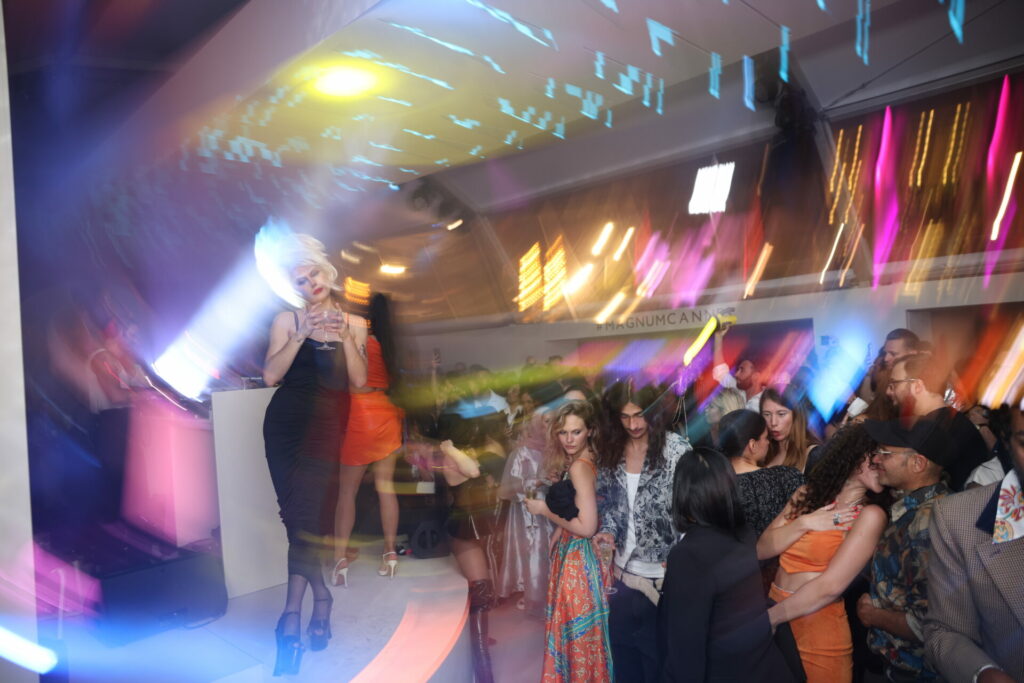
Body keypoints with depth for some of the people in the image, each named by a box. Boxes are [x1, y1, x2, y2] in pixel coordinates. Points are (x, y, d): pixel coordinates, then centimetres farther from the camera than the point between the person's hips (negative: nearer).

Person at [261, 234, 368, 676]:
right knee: (300, 514, 0)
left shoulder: (353, 323, 8)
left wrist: (344, 337, -13)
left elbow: (359, 381, -2)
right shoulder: (287, 320, 5)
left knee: (304, 514, -8)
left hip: (324, 425, 0)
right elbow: (271, 376, -6)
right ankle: (321, 599, 17)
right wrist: (302, 335, -15)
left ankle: (292, 620, 0)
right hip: (284, 423, 1)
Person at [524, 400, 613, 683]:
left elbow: (587, 527, -25)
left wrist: (545, 511, -15)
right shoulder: (579, 462, 7)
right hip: (572, 554, 9)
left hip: (577, 559, -9)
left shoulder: (579, 467, -22)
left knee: (576, 630, 6)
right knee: (573, 628, 21)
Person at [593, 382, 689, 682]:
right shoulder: (609, 451, 2)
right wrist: (608, 533, -6)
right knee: (624, 655, 18)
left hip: (664, 576, -4)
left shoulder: (676, 448, -11)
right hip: (622, 573, 4)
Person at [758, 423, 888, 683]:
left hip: (818, 627, -5)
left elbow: (830, 586, -19)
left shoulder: (870, 515, -12)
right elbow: (762, 549, -1)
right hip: (775, 615, 5)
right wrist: (803, 524, -15)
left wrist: (766, 618, -14)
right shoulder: (808, 493, 3)